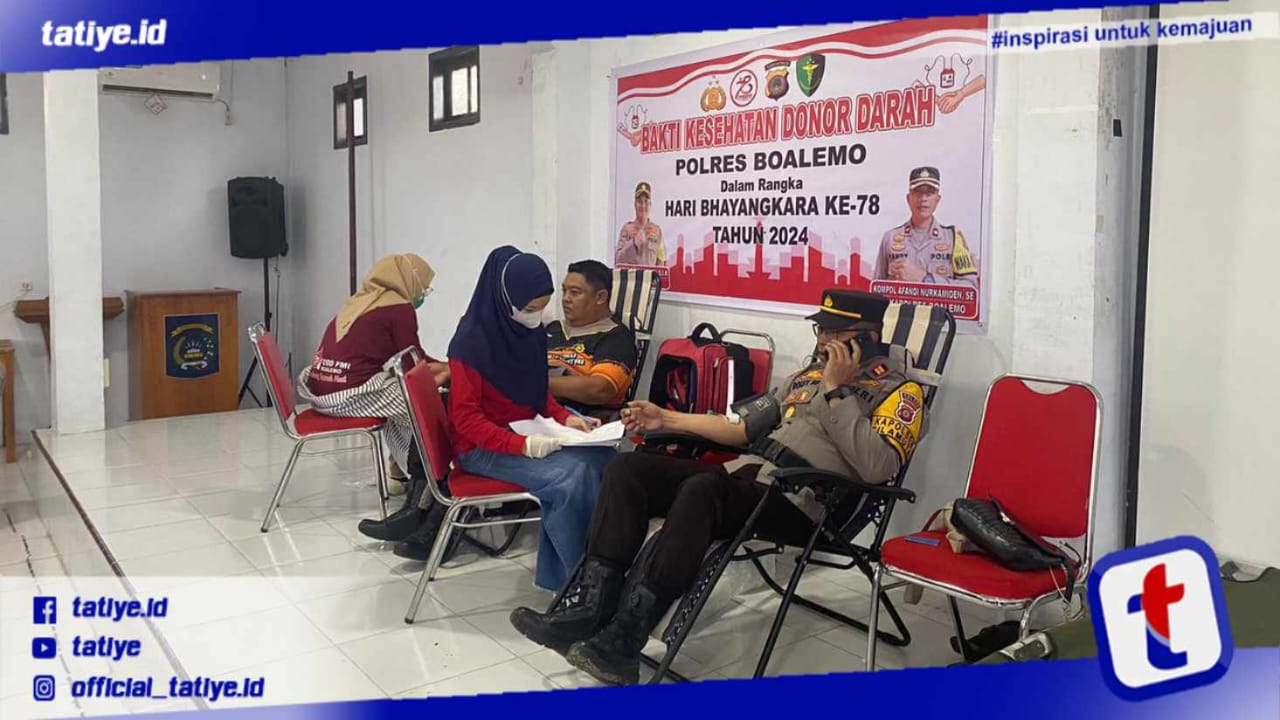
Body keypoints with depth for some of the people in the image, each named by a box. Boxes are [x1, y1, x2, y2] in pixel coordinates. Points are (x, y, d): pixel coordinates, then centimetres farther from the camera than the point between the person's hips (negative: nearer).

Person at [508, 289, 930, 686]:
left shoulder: (900, 390, 1)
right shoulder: (810, 373, 23)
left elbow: (877, 468, -17)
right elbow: (747, 428, 29)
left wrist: (838, 391, -13)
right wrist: (667, 419, 23)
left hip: (804, 505, -8)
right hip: (748, 474, 8)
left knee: (702, 489, -37)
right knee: (628, 470, -9)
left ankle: (620, 645, -35)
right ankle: (593, 607, -21)